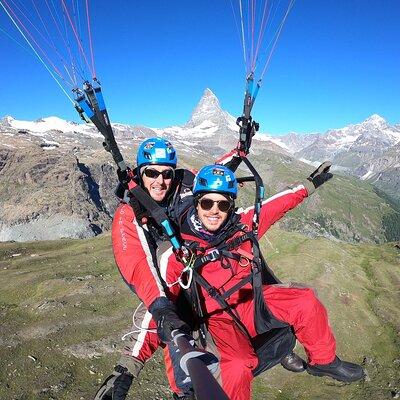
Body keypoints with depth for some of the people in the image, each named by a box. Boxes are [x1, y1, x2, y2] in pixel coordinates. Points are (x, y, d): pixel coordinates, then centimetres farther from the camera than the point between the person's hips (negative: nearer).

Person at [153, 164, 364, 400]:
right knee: (238, 365, -31)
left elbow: (277, 205, 9)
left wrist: (309, 185, 16)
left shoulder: (242, 223, -5)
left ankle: (323, 361, 12)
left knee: (306, 301, -15)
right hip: (220, 316, -4)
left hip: (254, 299, 4)